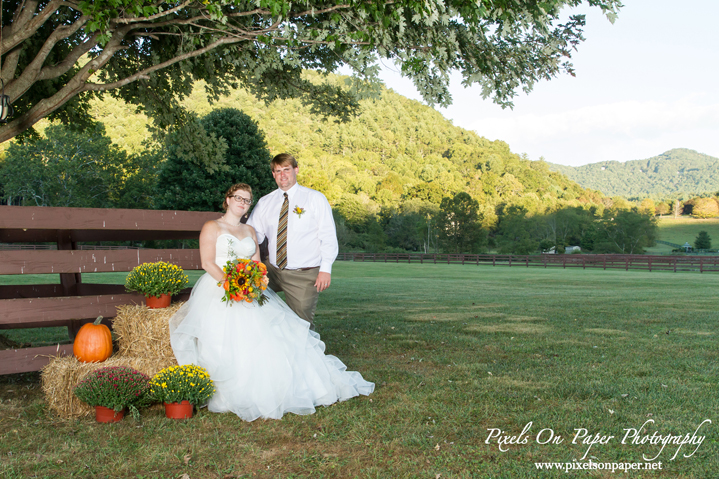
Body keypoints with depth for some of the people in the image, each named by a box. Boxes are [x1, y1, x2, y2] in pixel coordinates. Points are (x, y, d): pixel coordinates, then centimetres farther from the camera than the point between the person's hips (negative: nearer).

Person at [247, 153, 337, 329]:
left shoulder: (315, 199, -1)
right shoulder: (265, 203, 9)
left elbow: (328, 236, -5)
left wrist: (325, 268, -15)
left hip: (305, 275, -4)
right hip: (272, 272, 4)